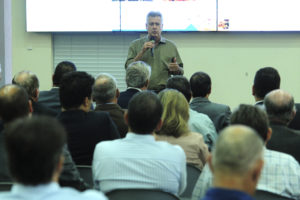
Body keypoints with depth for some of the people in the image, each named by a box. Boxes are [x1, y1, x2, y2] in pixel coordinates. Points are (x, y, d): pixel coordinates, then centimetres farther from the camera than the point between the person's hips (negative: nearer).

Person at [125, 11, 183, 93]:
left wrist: (177, 69, -8)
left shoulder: (171, 46, 12)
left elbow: (181, 71, 15)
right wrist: (142, 52, -9)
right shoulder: (135, 45, 10)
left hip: (163, 92, 1)